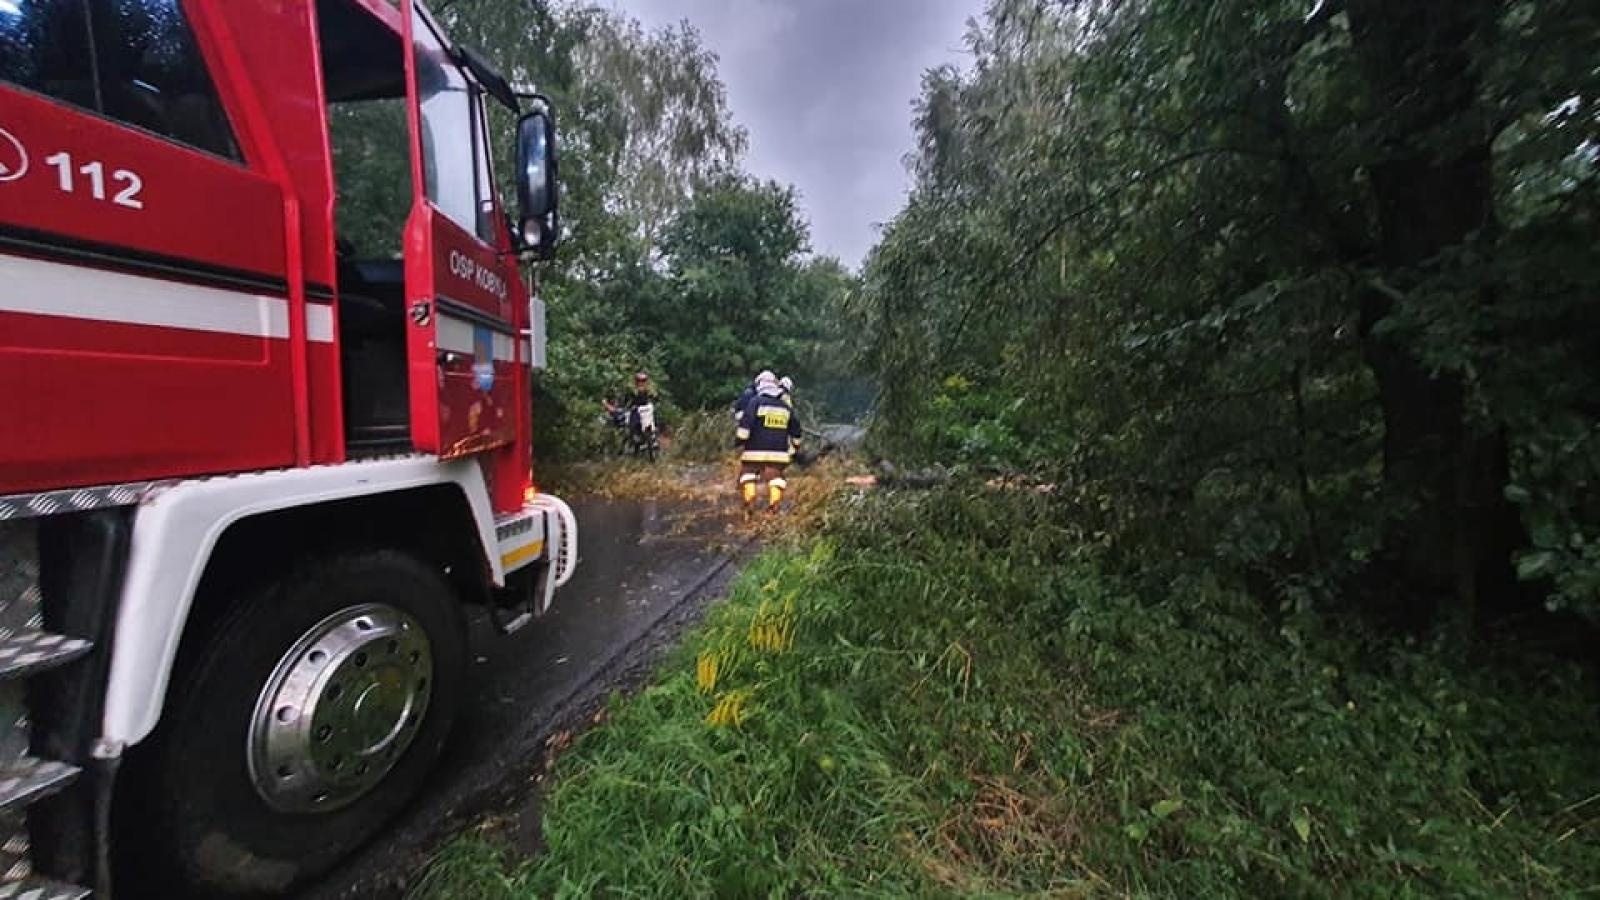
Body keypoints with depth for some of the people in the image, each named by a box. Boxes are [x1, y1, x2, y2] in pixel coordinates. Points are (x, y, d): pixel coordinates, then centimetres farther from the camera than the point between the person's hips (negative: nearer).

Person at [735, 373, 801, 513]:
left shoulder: (756, 402, -4)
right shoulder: (786, 406, 11)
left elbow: (745, 423, -13)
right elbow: (795, 428, 18)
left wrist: (739, 442, -8)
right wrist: (795, 446, 28)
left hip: (756, 449, -3)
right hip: (779, 451, 3)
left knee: (748, 473, 11)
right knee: (776, 476, 11)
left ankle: (749, 504, 2)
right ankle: (774, 506, 4)